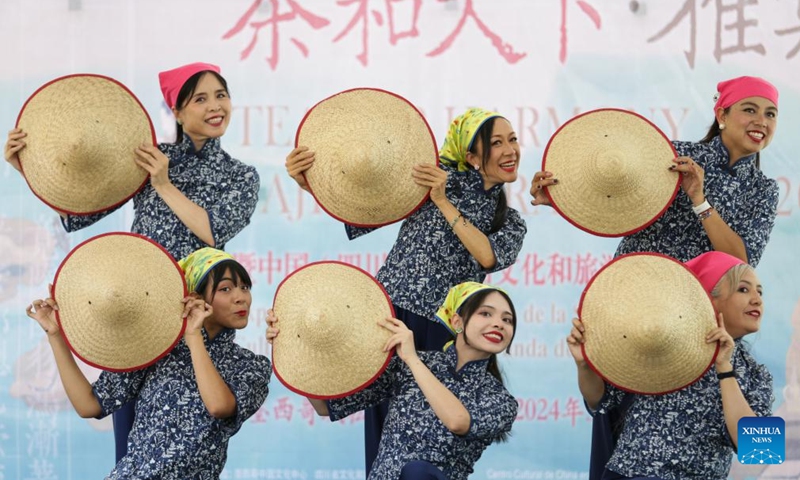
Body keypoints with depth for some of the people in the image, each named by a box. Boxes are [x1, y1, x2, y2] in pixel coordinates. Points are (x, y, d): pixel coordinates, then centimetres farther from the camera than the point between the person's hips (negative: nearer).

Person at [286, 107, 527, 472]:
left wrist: (444, 203, -14)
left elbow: (488, 257, -8)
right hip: (392, 314, -3)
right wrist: (306, 182, -12)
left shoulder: (512, 224, 14)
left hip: (441, 335, 3)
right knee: (385, 430, -7)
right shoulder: (437, 179, 5)